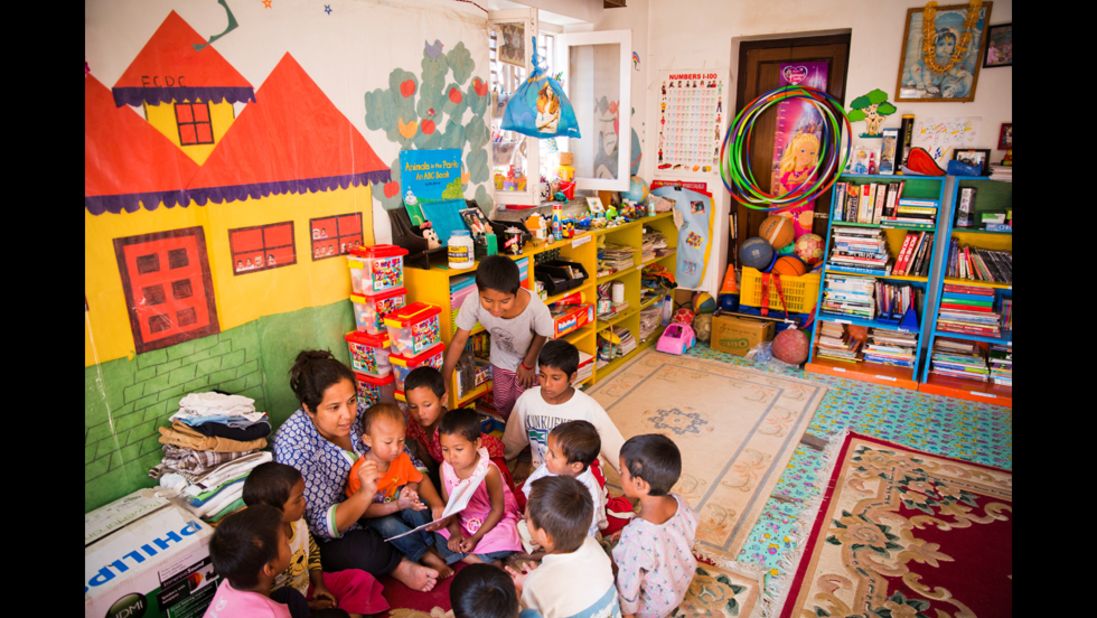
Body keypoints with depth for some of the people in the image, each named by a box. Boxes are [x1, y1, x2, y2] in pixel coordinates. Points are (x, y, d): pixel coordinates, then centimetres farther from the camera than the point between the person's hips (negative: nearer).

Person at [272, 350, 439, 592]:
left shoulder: (355, 413, -15)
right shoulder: (292, 445, -29)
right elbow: (322, 524, -27)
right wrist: (365, 493, -42)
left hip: (370, 507, 6)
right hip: (323, 540, -5)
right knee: (368, 551, -31)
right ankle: (398, 566, -3)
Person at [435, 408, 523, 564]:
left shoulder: (488, 471, -25)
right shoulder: (445, 468, -11)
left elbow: (498, 509, -17)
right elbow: (447, 504, -3)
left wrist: (475, 538, -20)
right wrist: (455, 532, -16)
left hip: (492, 520, -5)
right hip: (461, 522, 5)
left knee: (502, 545, -33)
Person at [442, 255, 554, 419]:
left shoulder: (535, 307, -43)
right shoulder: (473, 302, -38)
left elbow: (541, 335, -19)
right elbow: (459, 340, -20)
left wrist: (528, 364, -8)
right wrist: (445, 378, -15)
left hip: (531, 359, -3)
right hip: (502, 360, 3)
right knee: (503, 407, 21)